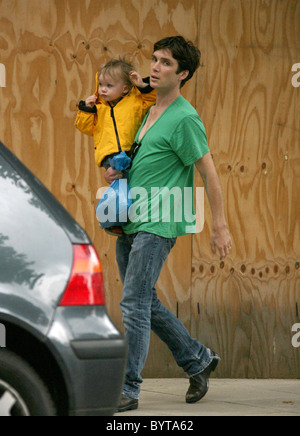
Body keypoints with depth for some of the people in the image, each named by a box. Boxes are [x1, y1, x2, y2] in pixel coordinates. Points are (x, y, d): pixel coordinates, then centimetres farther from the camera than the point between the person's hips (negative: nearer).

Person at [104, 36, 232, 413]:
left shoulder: (185, 118, -10)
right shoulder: (149, 110, 15)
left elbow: (209, 173, -9)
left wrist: (219, 226, -10)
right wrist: (115, 170, 7)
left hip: (157, 225, -9)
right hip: (129, 222, 9)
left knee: (134, 304, -11)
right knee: (145, 303, 14)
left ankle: (127, 389, -7)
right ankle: (197, 360, 29)